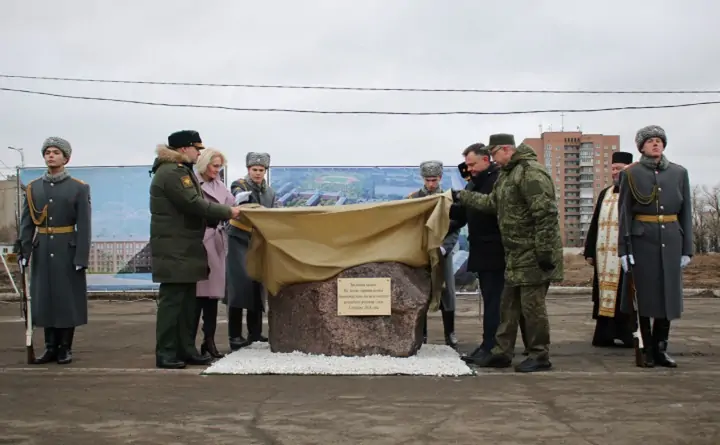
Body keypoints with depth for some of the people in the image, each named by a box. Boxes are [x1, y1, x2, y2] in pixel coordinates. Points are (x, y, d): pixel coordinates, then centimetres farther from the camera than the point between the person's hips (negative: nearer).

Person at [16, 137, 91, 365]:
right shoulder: (33, 188, 7)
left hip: (68, 252, -3)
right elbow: (26, 224, 6)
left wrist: (81, 257, -12)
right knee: (44, 298, 6)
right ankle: (50, 347, 16)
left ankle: (65, 348, 12)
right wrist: (23, 251, -3)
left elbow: (84, 226, -6)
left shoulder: (79, 188, -2)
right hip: (42, 252, 3)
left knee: (68, 298, 2)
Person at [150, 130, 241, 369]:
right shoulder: (170, 173, -15)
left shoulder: (184, 171, 19)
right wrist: (228, 212, -12)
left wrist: (221, 217, 2)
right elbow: (194, 204, -21)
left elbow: (195, 205, 17)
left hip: (186, 247, 10)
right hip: (173, 249, -10)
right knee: (172, 300, -7)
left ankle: (186, 349, 18)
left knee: (188, 300, 12)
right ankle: (165, 354, -1)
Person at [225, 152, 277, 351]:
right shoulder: (239, 185, -4)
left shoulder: (269, 192, 12)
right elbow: (238, 197, -26)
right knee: (240, 285, -13)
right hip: (240, 241, -5)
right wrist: (240, 200, -48)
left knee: (258, 285, 6)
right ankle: (235, 336, -11)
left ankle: (255, 333, 14)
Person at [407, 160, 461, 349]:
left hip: (442, 253, 0)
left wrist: (443, 248, -15)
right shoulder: (412, 199, 2)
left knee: (447, 293, 3)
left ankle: (450, 334, 13)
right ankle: (421, 334, 11)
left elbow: (455, 229, -1)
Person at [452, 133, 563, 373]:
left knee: (532, 305, -3)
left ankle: (540, 356, 8)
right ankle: (501, 353, 21)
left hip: (534, 254, -10)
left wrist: (545, 252, -24)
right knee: (508, 305, 13)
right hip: (516, 254, 10)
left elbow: (546, 214, -23)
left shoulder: (531, 172, -19)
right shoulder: (507, 174, 15)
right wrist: (462, 196, 24)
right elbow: (492, 202, 25)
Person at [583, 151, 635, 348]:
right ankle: (605, 335, 12)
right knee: (605, 296, 7)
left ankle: (628, 335, 7)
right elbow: (594, 225, 17)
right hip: (604, 257, 6)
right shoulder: (604, 194, 18)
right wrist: (589, 251, 12)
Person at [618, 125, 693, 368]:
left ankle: (661, 348, 16)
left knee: (668, 293, 5)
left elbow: (686, 212, 9)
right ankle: (647, 350, 12)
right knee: (645, 294, 2)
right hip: (643, 240, -3)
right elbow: (624, 213, -2)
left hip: (671, 240, 3)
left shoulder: (679, 173, 8)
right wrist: (624, 249, -7)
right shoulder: (631, 174, 1)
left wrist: (687, 248, 5)